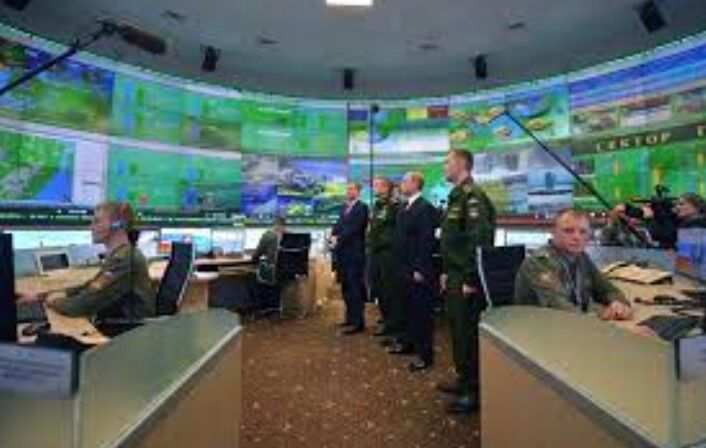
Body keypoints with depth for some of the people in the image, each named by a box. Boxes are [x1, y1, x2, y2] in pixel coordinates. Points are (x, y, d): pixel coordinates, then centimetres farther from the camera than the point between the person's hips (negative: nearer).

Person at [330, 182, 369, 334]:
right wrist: (333, 236, -7)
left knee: (355, 288, -5)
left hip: (354, 253, -8)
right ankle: (350, 318, 27)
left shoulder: (362, 207, -8)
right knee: (346, 287, 14)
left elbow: (353, 229, -17)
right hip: (343, 253, 8)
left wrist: (338, 239, -17)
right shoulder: (344, 207, 17)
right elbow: (338, 225, 12)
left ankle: (358, 322, 4)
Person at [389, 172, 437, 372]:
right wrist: (400, 264, 13)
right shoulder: (403, 208, 14)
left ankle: (425, 354, 12)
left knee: (421, 311, 1)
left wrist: (420, 270, -20)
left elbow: (427, 241, -19)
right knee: (409, 309, 19)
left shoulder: (425, 208, -14)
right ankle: (410, 342, 35)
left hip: (417, 271, -8)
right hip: (404, 269, 9)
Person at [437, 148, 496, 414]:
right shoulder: (456, 196, 15)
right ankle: (463, 379, 34)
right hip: (454, 276, 10)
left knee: (468, 332, 1)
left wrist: (471, 279, -21)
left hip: (466, 279, -10)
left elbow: (480, 239, -24)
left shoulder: (473, 196, -16)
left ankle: (474, 391, 17)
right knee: (457, 330, 18)